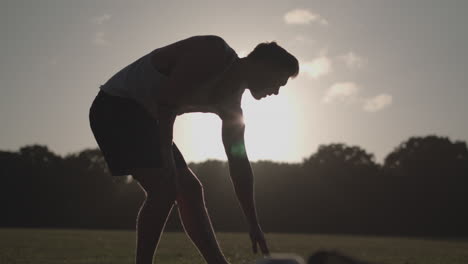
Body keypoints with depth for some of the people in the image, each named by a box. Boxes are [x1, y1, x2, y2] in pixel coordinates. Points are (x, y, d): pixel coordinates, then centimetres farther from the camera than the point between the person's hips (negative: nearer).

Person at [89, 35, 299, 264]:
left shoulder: (230, 101, 8)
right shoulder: (214, 53, -19)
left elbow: (239, 163, 11)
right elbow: (167, 102, -27)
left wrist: (254, 225, 11)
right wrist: (166, 156, -26)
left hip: (144, 116, 10)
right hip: (116, 106, -9)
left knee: (190, 190, 6)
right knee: (165, 189, -21)